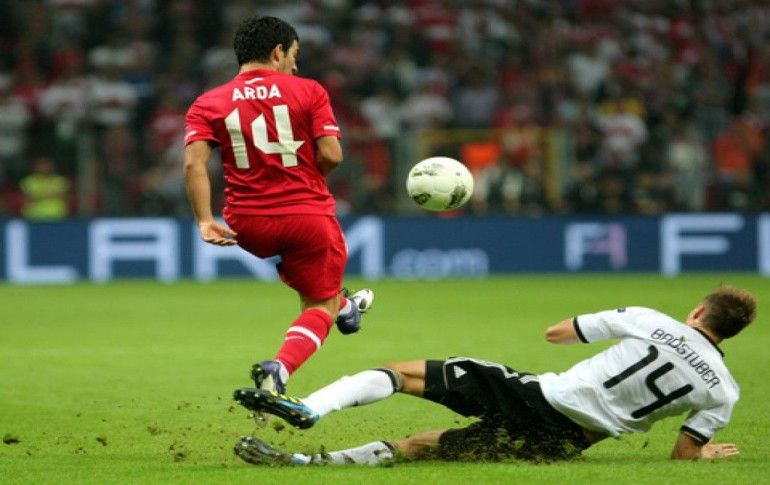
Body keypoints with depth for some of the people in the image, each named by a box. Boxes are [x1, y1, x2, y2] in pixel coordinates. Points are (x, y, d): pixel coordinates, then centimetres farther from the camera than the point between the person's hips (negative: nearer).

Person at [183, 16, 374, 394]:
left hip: (248, 227, 4)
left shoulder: (208, 104, 2)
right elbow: (331, 155, -11)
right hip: (307, 217, -4)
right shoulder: (308, 92, -3)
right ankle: (280, 369, -16)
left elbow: (193, 163, -12)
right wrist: (305, 178, 9)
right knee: (319, 306, 11)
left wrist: (205, 221, -14)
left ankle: (342, 306, 54)